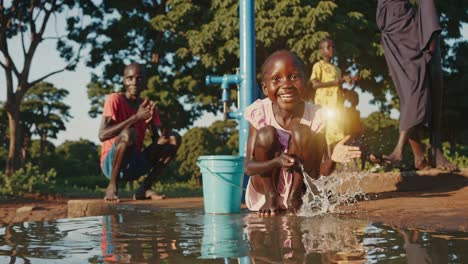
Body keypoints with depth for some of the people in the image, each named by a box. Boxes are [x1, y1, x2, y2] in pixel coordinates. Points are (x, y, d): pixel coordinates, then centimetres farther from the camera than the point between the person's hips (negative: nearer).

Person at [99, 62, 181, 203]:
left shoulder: (148, 105, 9)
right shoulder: (115, 99, -8)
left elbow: (157, 140, 4)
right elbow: (102, 135, -21)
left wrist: (150, 122, -16)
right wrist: (136, 117, -25)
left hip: (136, 164, 6)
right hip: (111, 163, -6)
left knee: (174, 138, -7)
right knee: (128, 133, -34)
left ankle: (144, 189, -5)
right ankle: (112, 187, -17)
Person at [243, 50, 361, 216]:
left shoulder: (316, 115, -17)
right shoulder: (258, 113, -17)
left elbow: (320, 172, -15)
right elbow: (248, 167, -19)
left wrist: (332, 159, -39)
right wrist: (276, 162, -39)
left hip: (300, 185, 0)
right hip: (265, 185, 0)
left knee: (300, 132, -23)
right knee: (266, 133, -24)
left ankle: (294, 197, -7)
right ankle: (270, 199, -6)